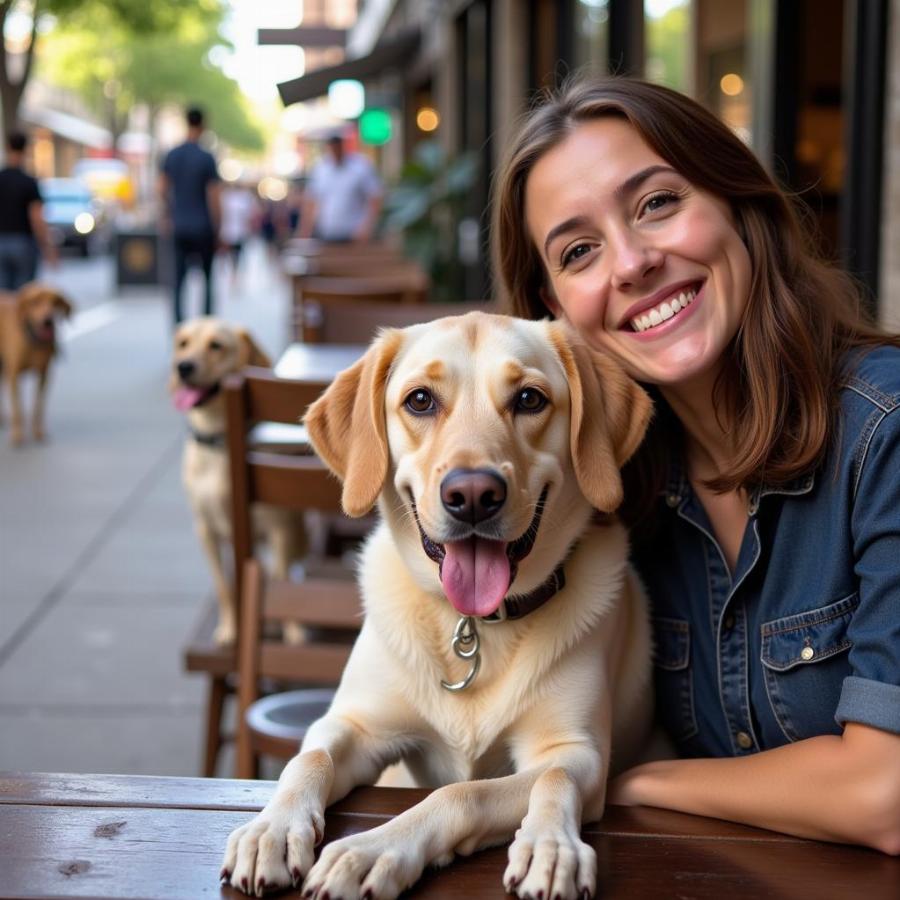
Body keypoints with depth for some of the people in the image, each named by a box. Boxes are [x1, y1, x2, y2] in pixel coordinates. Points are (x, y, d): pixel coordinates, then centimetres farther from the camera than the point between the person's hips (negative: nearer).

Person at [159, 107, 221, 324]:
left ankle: (179, 324, -3)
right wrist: (217, 228, -2)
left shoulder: (171, 156, 3)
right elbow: (214, 198, -11)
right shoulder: (207, 158, -11)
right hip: (203, 228, -4)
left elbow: (162, 190, 10)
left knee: (179, 277, 5)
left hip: (180, 227, 4)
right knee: (208, 277, 10)